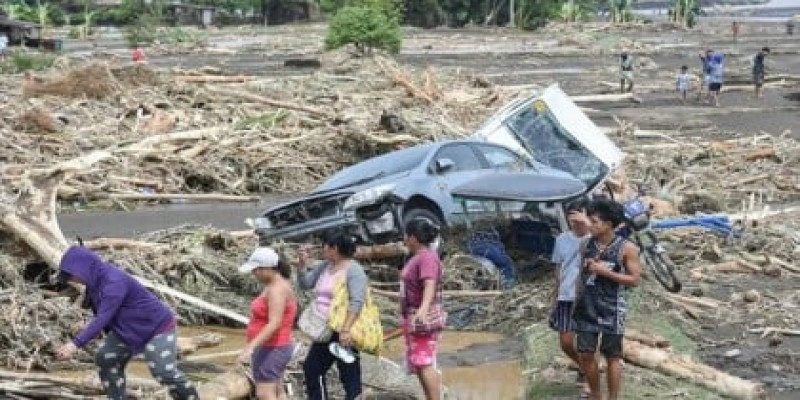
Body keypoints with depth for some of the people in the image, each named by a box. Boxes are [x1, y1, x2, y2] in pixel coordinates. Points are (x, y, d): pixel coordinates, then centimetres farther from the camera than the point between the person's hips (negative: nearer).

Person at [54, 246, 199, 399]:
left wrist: (76, 344, -44)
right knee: (105, 359, 1)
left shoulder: (114, 281, -31)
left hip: (158, 326, -10)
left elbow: (102, 318, -39)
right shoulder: (97, 279, -2)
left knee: (165, 372, -15)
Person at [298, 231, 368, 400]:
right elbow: (305, 283, 19)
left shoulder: (353, 269, -13)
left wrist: (346, 330, -31)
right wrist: (303, 263, 3)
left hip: (343, 333, -9)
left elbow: (357, 302, -23)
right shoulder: (325, 266, 12)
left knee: (350, 376, -4)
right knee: (312, 369, 16)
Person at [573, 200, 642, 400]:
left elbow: (635, 279, -10)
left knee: (612, 357, 3)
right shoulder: (587, 244, 5)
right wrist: (577, 303, 13)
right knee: (585, 355, 6)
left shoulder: (627, 248, -9)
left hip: (611, 309, -4)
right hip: (587, 308, 4)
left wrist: (606, 272, -18)